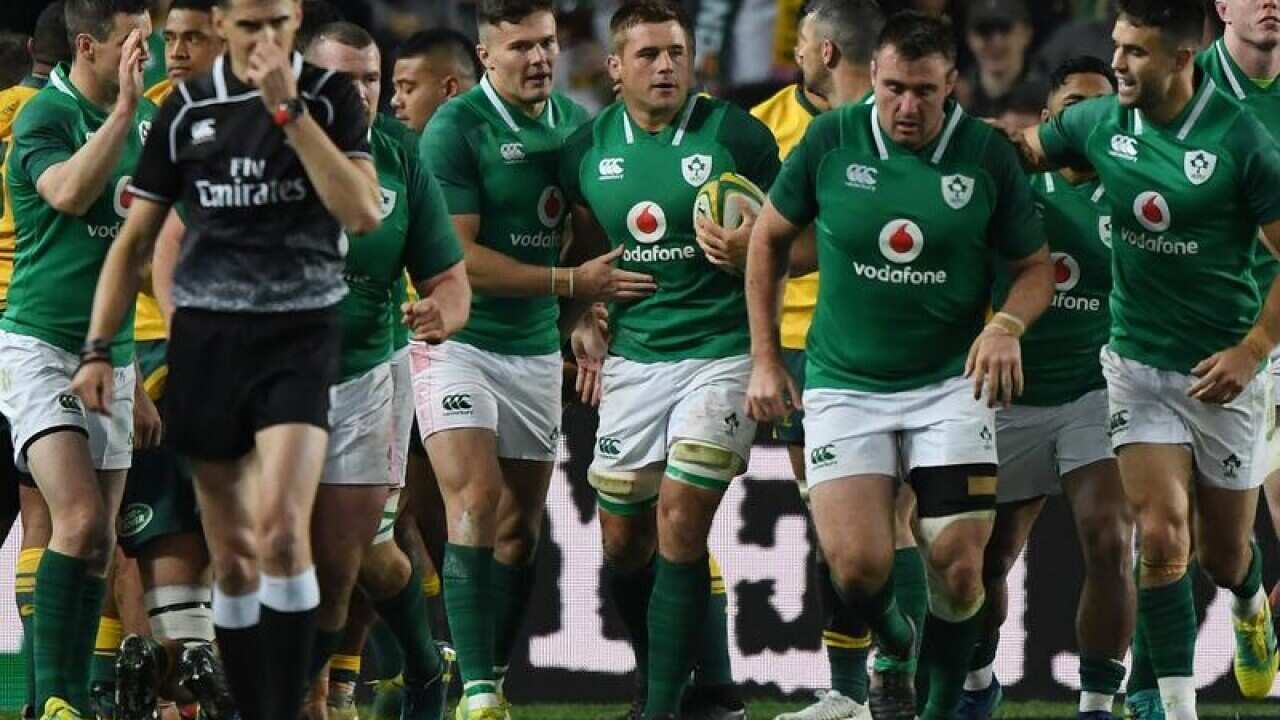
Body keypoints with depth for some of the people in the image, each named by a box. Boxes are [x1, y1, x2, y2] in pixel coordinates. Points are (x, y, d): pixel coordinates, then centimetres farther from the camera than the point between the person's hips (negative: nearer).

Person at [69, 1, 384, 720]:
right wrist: (97, 348, 3)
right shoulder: (188, 110, 6)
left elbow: (363, 213, -13)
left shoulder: (330, 96, 0)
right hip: (206, 337, 3)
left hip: (298, 335, -3)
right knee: (232, 555, 4)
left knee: (281, 527, -21)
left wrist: (288, 108, -17)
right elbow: (136, 240, 12)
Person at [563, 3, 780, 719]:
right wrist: (585, 319, 8)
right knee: (623, 540, 6)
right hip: (633, 357, 5)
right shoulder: (588, 150, 4)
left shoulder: (736, 136, -8)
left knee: (680, 524, -14)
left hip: (721, 352, -5)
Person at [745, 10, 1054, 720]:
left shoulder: (987, 154, -6)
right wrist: (764, 360, 6)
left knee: (957, 565, -9)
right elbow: (769, 237, 9)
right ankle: (893, 647, 20)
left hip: (950, 384, 0)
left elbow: (1035, 267, 5)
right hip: (844, 386, 0)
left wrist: (1007, 326, -17)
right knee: (857, 563, -15)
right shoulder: (831, 140, -5)